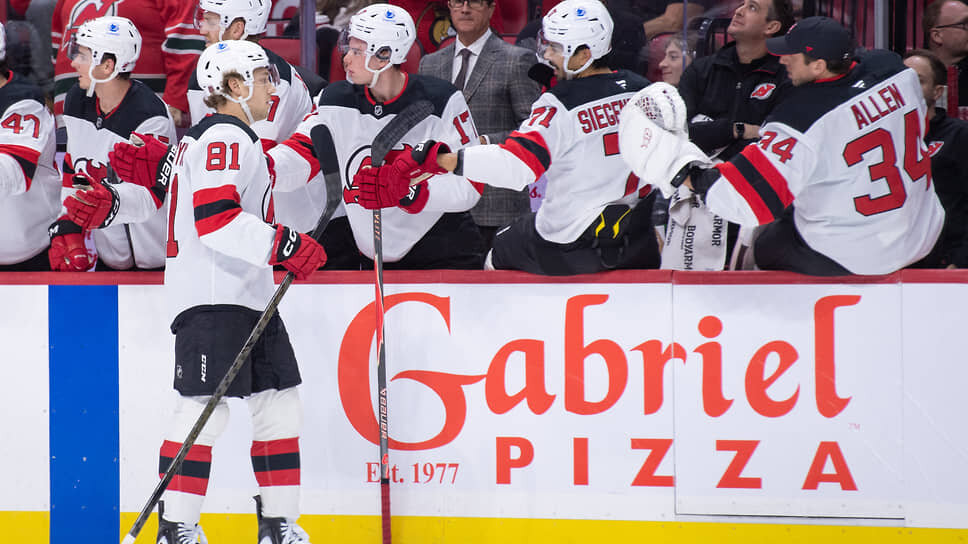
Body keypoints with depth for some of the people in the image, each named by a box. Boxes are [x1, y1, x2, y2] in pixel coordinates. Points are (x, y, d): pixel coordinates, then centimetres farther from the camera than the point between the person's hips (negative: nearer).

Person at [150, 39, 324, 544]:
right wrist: (284, 244, -25)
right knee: (206, 408, -13)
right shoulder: (225, 137, -12)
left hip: (247, 294, 11)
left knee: (279, 402, 9)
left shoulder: (235, 138, 22)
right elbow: (215, 218, -23)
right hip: (212, 297, -11)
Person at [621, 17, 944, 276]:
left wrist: (683, 173, -15)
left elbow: (750, 197, -27)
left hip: (848, 258, -6)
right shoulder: (895, 72, -8)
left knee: (768, 245, 21)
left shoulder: (800, 119, -27)